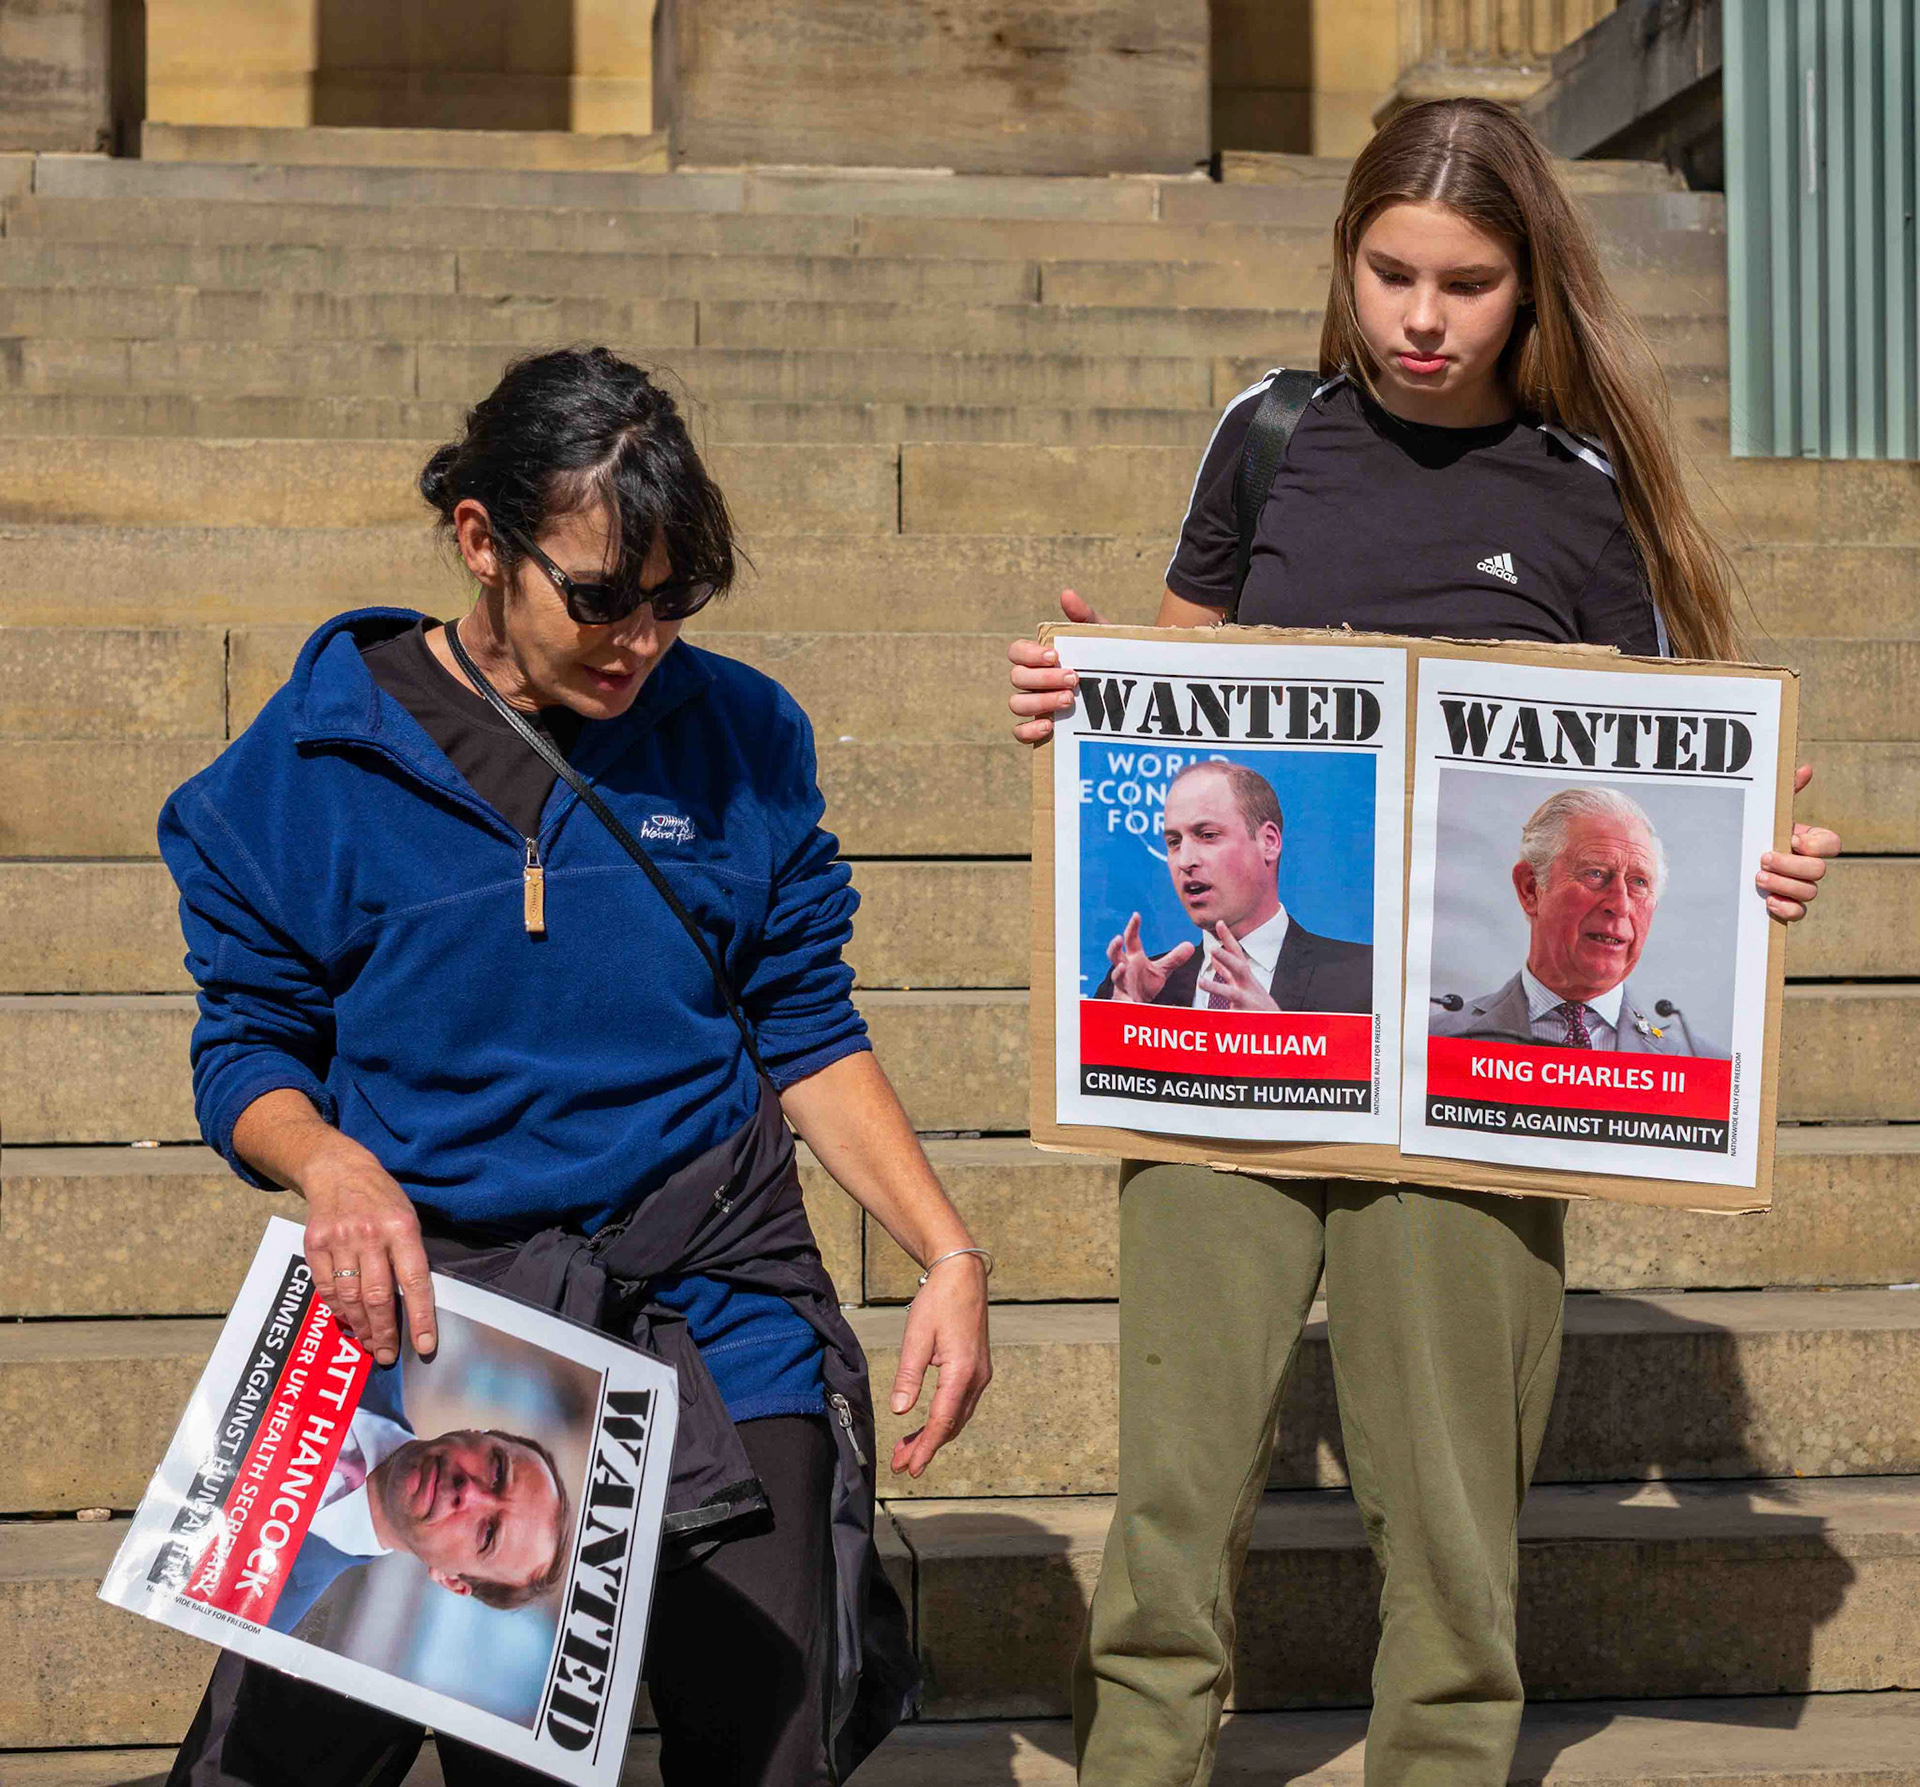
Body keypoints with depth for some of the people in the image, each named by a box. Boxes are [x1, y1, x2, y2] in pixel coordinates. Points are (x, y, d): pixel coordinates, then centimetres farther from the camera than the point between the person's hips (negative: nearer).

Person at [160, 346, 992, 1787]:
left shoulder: (741, 738, 3)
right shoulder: (310, 764, -2)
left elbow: (810, 1034, 8)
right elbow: (249, 1052, 3)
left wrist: (952, 1256, -3)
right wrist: (328, 1163, -19)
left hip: (714, 1302, 2)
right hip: (428, 1296, -1)